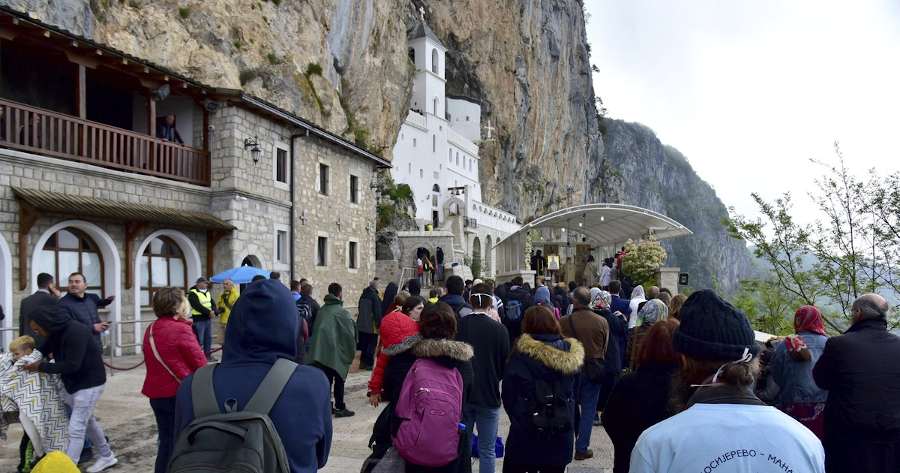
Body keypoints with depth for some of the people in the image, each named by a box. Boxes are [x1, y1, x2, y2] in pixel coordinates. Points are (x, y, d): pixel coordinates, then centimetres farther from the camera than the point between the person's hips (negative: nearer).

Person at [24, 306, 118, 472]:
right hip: (73, 382, 10)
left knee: (76, 429, -8)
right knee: (87, 421, 20)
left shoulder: (75, 332, -28)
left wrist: (42, 366, -24)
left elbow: (72, 365, -30)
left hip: (90, 383, -10)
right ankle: (107, 456, 34)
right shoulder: (56, 332, 0)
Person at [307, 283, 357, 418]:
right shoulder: (342, 312, -10)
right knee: (339, 381, 7)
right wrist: (352, 352, 4)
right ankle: (340, 408, 12)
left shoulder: (322, 310, 5)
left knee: (325, 380, 10)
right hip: (336, 352, -5)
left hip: (320, 351, 5)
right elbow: (349, 334, -9)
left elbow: (315, 329, 10)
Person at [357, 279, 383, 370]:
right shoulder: (374, 296, -16)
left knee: (363, 345, 15)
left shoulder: (363, 295, 8)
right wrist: (378, 324, -11)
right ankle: (369, 364, 3)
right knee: (371, 344, 1)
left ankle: (363, 362, 22)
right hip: (371, 326, -8)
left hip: (361, 325, 8)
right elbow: (377, 312, -17)